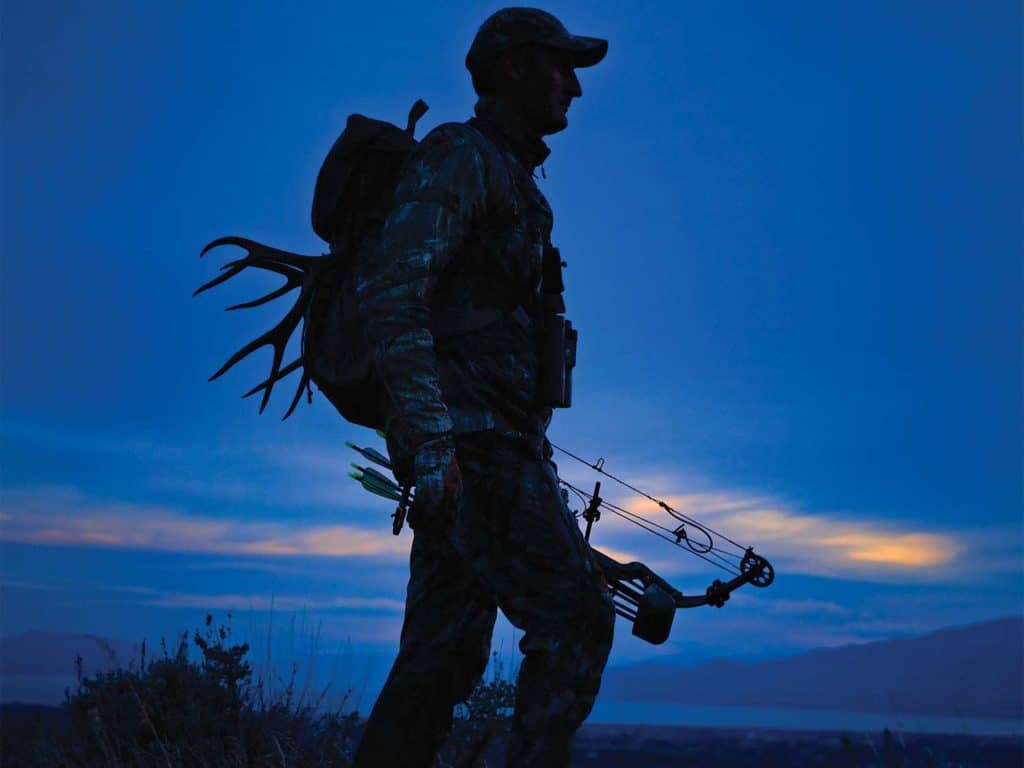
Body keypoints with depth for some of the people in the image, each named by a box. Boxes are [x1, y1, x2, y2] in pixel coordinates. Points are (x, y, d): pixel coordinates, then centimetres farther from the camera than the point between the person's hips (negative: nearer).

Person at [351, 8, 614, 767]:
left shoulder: (509, 185, 27)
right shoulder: (458, 156, -4)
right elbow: (390, 288, -19)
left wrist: (525, 464, 24)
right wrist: (431, 437, -27)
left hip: (482, 444, 9)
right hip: (467, 439, -9)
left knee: (443, 659, 5)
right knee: (575, 620, -11)